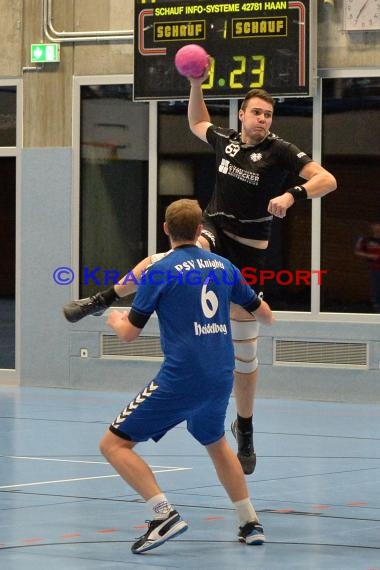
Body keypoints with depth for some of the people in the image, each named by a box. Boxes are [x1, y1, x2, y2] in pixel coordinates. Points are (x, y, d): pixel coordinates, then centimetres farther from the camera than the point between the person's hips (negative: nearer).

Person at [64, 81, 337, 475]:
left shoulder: (279, 151, -9)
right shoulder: (226, 140, 4)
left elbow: (327, 180, -18)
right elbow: (197, 123, 27)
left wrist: (293, 194, -34)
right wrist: (195, 84, 16)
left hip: (247, 251, -2)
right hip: (212, 231, 2)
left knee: (244, 348, 2)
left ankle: (245, 429, 18)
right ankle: (103, 300, -21)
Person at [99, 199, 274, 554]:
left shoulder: (159, 272, -5)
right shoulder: (223, 266, 10)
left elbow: (129, 334, -1)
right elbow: (262, 312, 23)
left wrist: (115, 320, 23)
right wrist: (268, 318, 47)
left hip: (180, 379, -6)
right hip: (221, 378, 6)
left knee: (114, 444, 0)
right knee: (215, 443, 33)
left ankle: (165, 514, -15)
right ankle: (250, 523, 31)